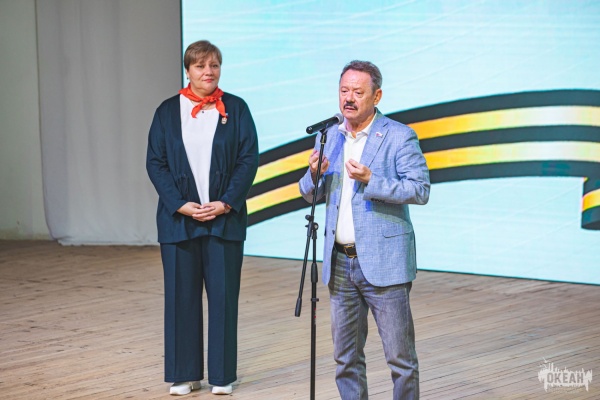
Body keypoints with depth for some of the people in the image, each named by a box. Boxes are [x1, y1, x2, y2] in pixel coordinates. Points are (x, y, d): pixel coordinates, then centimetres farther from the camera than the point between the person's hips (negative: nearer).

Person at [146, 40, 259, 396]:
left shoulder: (236, 109, 4)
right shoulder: (168, 112, 5)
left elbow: (249, 159, -1)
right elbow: (156, 162, 1)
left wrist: (226, 203, -11)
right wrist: (181, 205, -10)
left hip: (225, 217, -1)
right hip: (179, 219, 1)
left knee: (224, 295, 2)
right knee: (182, 295, 4)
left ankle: (222, 375, 11)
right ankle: (185, 374, 12)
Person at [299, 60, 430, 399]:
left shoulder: (399, 137, -6)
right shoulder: (328, 137, 11)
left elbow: (421, 191, -14)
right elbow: (309, 194, 16)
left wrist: (370, 179, -23)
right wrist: (315, 174, -7)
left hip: (384, 263, -6)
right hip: (340, 264, 6)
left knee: (400, 356, -1)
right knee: (346, 358, 12)